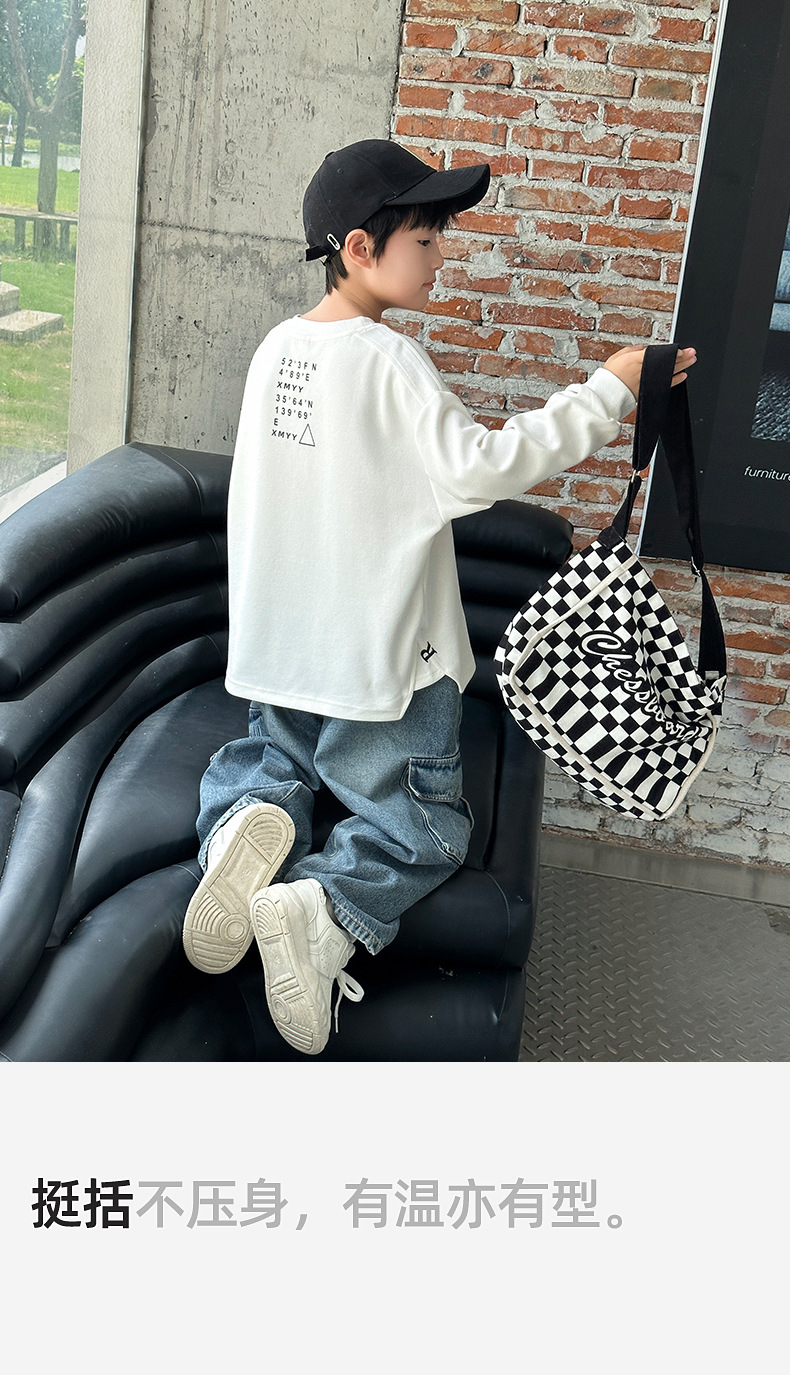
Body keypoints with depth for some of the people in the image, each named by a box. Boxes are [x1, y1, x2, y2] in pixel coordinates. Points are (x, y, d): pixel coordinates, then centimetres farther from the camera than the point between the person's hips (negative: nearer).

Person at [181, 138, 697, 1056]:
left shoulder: (277, 348, 4)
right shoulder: (387, 359, -18)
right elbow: (481, 467, -21)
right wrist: (606, 392, -16)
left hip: (282, 646, 6)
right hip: (382, 656, -6)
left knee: (272, 758, 28)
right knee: (427, 829, 7)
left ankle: (247, 822, -8)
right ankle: (321, 911, -21)